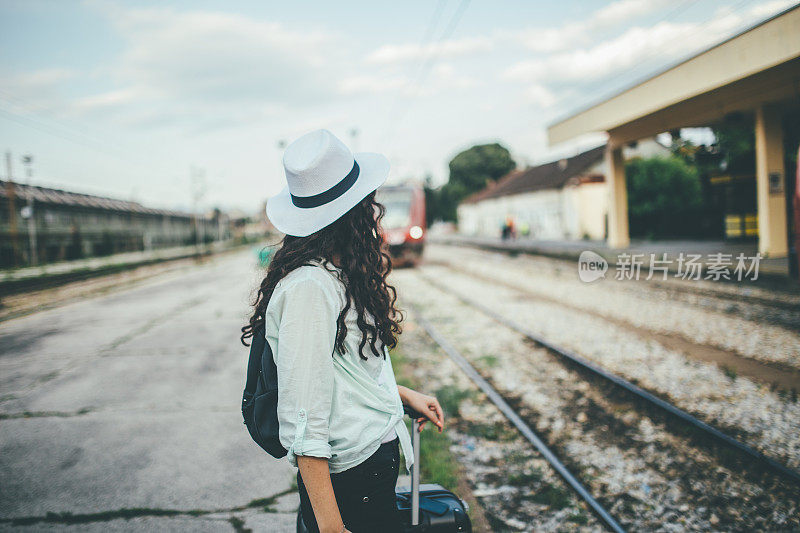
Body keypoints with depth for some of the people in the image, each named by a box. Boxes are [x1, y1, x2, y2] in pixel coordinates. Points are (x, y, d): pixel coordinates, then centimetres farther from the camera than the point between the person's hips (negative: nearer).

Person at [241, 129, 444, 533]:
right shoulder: (308, 288, -23)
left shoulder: (340, 276, 5)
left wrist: (403, 395, 20)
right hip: (349, 481, -9)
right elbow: (304, 424, -25)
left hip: (378, 466, 9)